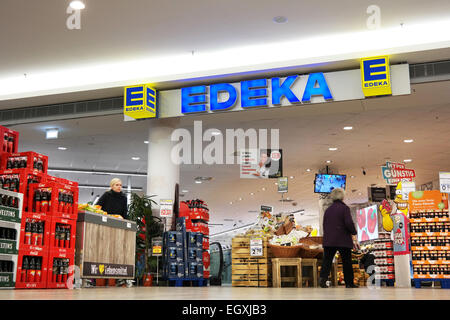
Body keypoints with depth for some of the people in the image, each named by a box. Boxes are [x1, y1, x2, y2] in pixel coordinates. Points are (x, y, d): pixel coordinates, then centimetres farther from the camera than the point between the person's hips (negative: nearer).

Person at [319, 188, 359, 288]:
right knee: (346, 262, 7)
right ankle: (349, 283, 13)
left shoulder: (328, 210, 11)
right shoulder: (344, 208, -6)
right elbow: (349, 223, -14)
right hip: (343, 240, -4)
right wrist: (354, 233, 1)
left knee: (327, 260, 2)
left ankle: (323, 277, -18)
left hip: (329, 240, 4)